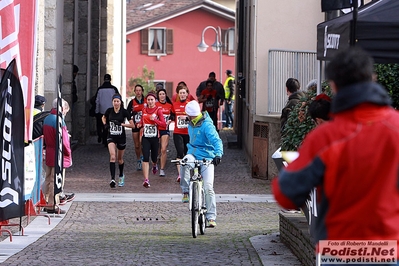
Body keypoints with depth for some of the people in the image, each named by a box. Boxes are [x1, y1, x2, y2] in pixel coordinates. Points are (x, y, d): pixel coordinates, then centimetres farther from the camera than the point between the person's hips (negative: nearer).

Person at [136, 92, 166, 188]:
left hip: (155, 137, -1)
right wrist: (140, 124, 3)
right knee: (145, 158, -12)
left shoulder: (158, 110, -4)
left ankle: (154, 165, 52)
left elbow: (164, 125, -10)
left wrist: (155, 120, -23)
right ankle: (146, 180, -16)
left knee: (154, 157, 13)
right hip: (145, 137, 1)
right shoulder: (144, 110, 7)